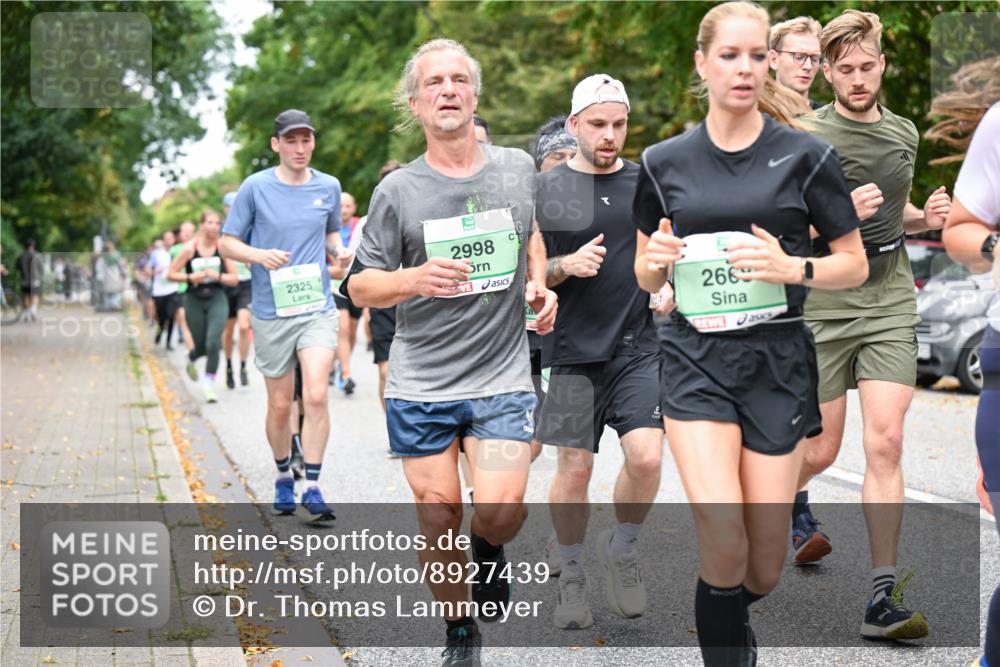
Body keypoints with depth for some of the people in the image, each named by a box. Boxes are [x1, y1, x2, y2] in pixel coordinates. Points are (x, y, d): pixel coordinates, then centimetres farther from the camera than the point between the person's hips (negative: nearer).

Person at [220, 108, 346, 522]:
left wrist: (340, 250, 0)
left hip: (318, 308, 1)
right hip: (271, 313, -1)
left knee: (316, 396, -15)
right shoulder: (255, 187, -2)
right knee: (279, 406, 7)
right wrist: (260, 255, -17)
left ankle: (313, 489, -9)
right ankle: (283, 478, 29)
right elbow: (226, 243, 2)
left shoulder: (329, 187, 6)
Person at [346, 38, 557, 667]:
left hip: (502, 378, 1)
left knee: (500, 510, -16)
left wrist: (539, 286, 8)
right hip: (421, 384, 0)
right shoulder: (398, 191, -3)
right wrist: (414, 279, -18)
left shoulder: (518, 167, 4)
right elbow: (360, 285, 1)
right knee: (440, 522, 4)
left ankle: (491, 549, 21)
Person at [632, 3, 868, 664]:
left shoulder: (805, 156, -1)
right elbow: (647, 278, 15)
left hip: (777, 360, 0)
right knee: (722, 538, -18)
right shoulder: (664, 162, 5)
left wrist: (795, 268, -16)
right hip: (696, 358, 0)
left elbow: (856, 264, 3)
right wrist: (655, 259, -8)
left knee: (764, 565, 3)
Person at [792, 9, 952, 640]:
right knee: (821, 452, 5)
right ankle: (791, 498, 42)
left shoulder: (905, 133, 12)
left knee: (885, 444, -9)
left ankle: (885, 597, -7)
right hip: (823, 308, -3)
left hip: (891, 308, 3)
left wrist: (924, 217, 6)